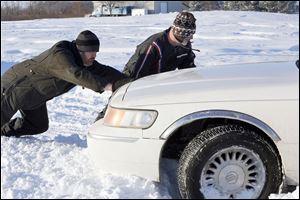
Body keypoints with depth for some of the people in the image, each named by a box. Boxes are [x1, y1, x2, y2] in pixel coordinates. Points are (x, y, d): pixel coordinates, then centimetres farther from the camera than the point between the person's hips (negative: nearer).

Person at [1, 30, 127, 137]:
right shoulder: (60, 56, -38)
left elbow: (103, 71, -5)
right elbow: (76, 74, -54)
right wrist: (104, 85, -61)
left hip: (33, 96, 9)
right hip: (15, 85, -9)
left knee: (39, 126, 14)